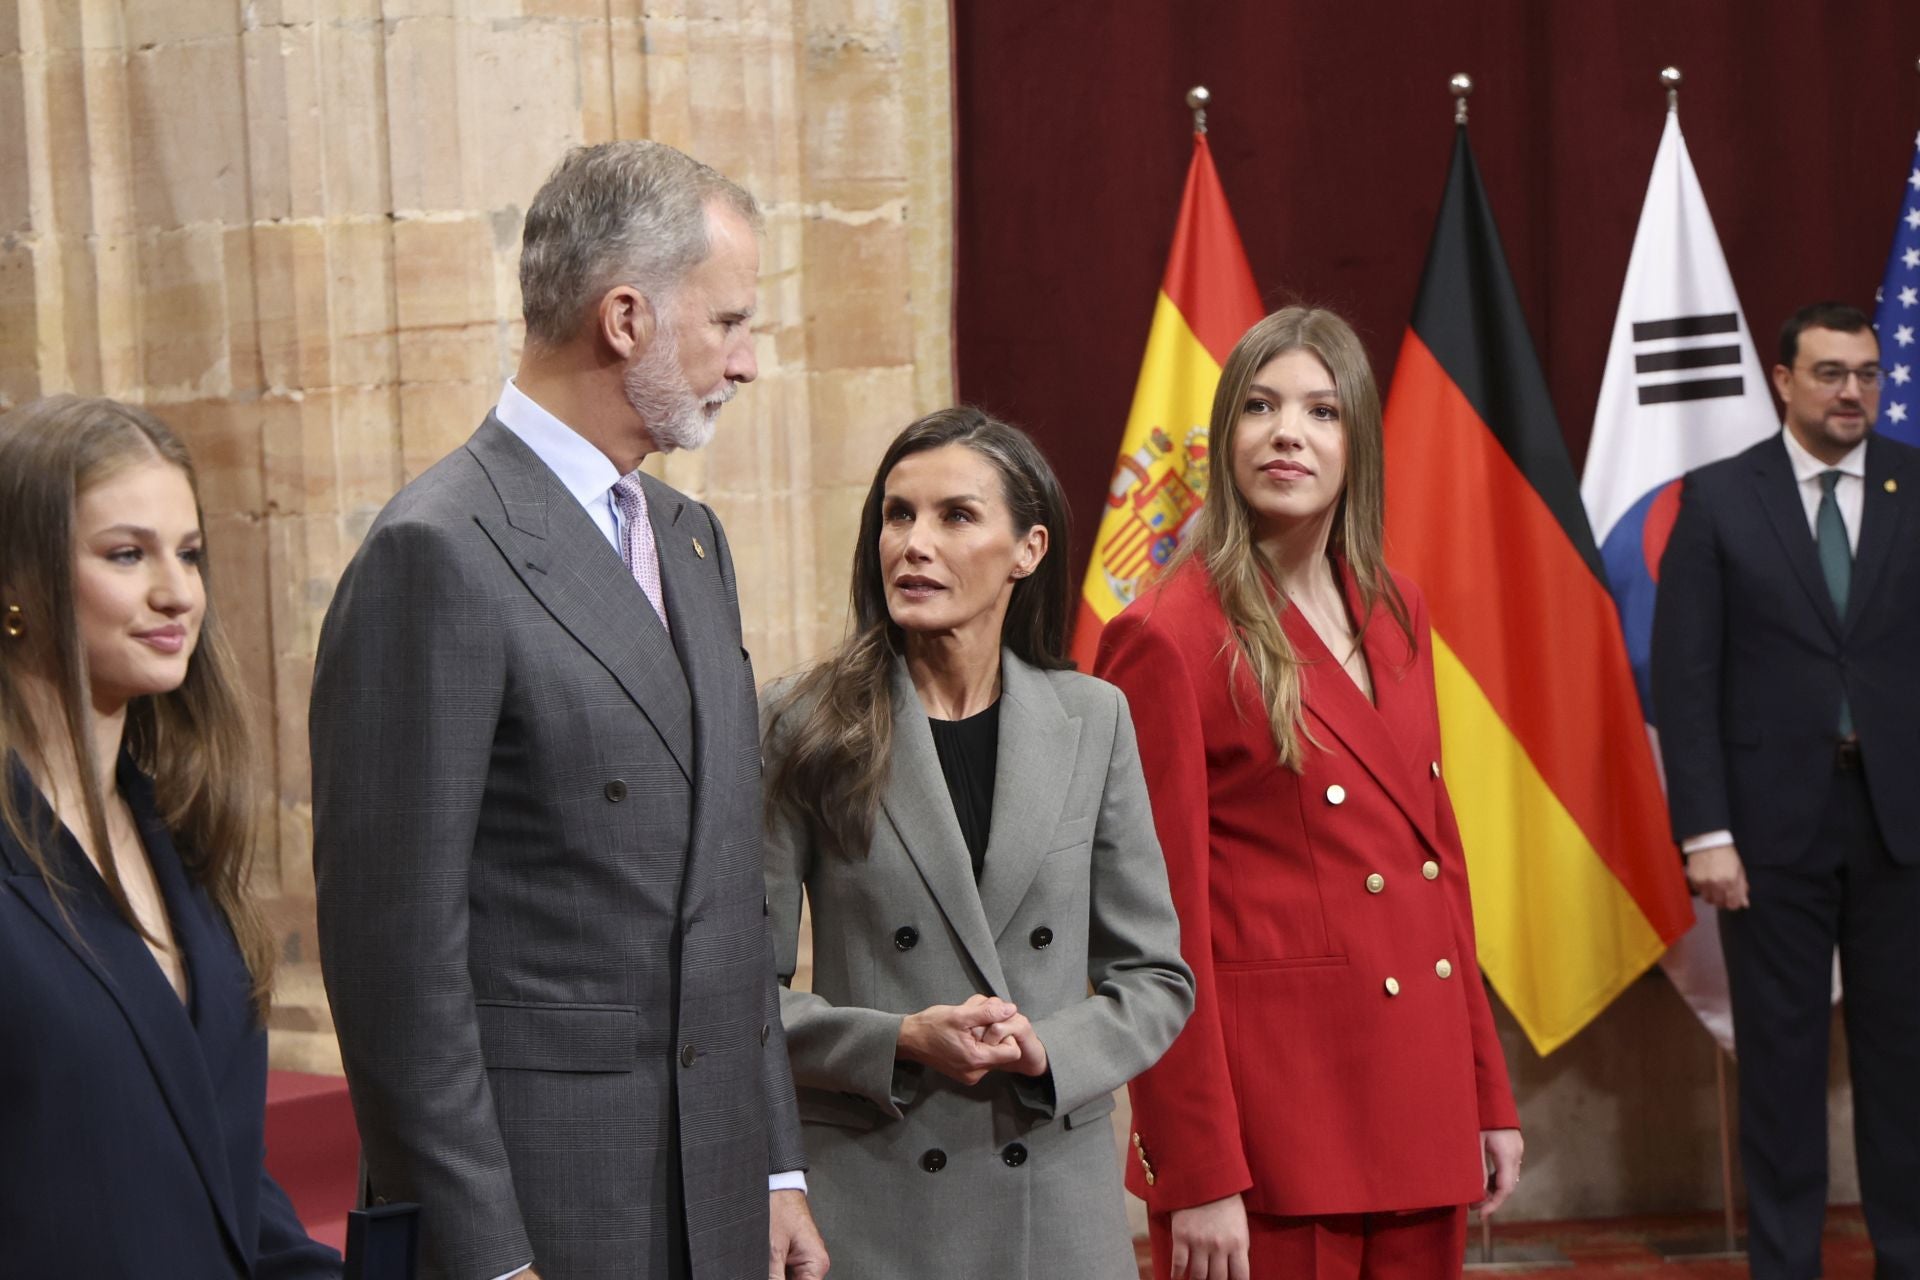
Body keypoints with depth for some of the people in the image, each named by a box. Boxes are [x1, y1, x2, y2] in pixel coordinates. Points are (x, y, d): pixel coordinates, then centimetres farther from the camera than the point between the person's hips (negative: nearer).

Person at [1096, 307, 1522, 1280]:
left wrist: (1489, 1092, 14)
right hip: (1274, 1101, -6)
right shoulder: (1167, 638, -10)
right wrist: (1198, 1178, -15)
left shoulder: (1393, 611, 11)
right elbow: (1158, 923, -12)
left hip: (1418, 1096, 7)